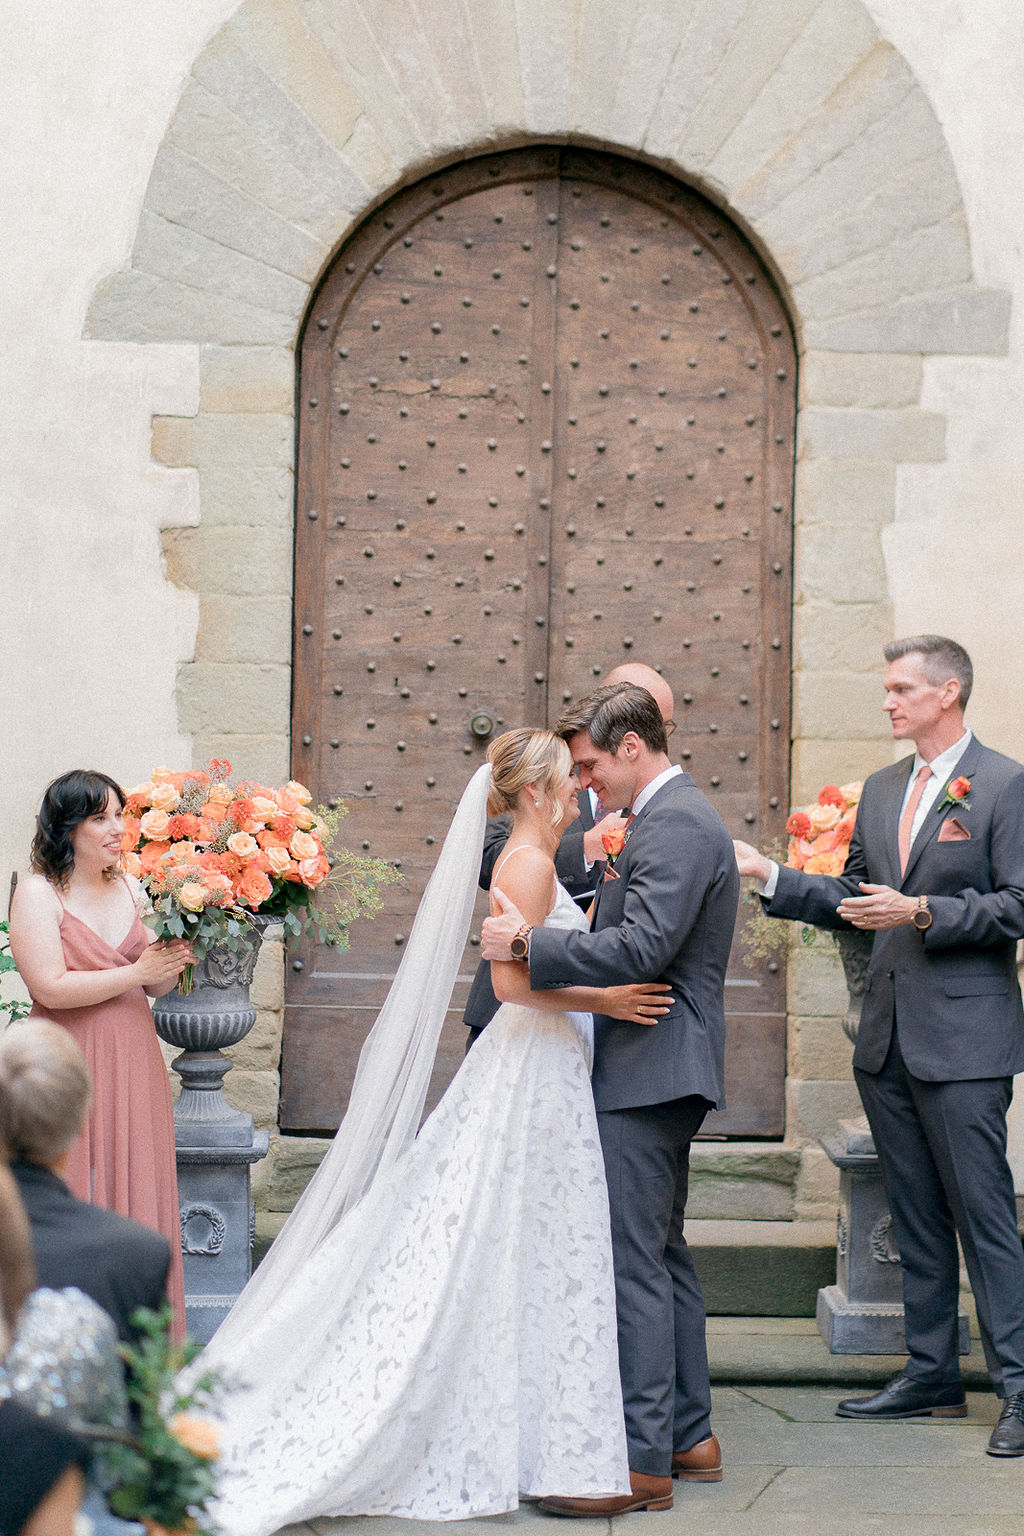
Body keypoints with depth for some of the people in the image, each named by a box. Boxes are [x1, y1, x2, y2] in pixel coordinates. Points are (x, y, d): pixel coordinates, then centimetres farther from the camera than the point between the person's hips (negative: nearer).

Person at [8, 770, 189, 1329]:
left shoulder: (130, 890, 10)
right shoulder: (37, 894, -8)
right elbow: (52, 988, -17)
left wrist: (170, 966, -7)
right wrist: (136, 972, -14)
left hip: (134, 1065, 6)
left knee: (137, 1194, 8)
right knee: (78, 1202, -2)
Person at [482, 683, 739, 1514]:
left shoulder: (675, 827, -17)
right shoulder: (674, 816, 17)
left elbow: (639, 950, -26)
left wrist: (531, 941, -20)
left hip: (649, 1073, -11)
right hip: (664, 1072, 11)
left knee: (632, 1261, -9)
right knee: (663, 1253, 16)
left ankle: (642, 1460, -6)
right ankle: (689, 1435, 24)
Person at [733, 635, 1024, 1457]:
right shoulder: (881, 789, 15)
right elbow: (852, 898, 19)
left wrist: (923, 912, -19)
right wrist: (769, 875, 9)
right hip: (889, 1039, 7)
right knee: (916, 1214, 13)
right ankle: (932, 1374, 21)